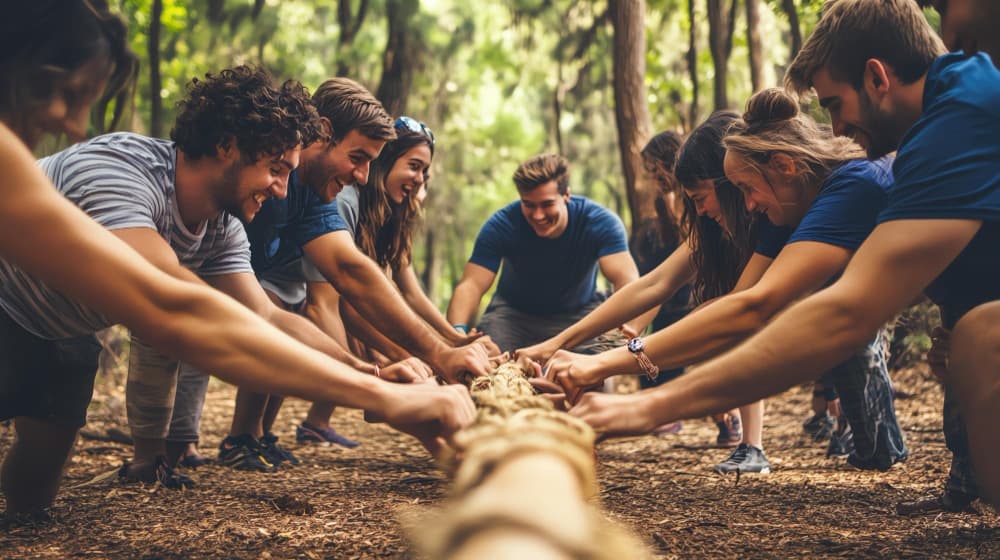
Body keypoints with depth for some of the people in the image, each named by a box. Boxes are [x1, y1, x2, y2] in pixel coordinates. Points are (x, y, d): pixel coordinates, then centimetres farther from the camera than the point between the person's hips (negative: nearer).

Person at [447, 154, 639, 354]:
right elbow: (472, 285, -29)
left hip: (579, 314, 0)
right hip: (513, 313, 0)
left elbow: (626, 280, -36)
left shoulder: (600, 222, -24)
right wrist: (458, 331, -51)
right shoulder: (501, 225, -22)